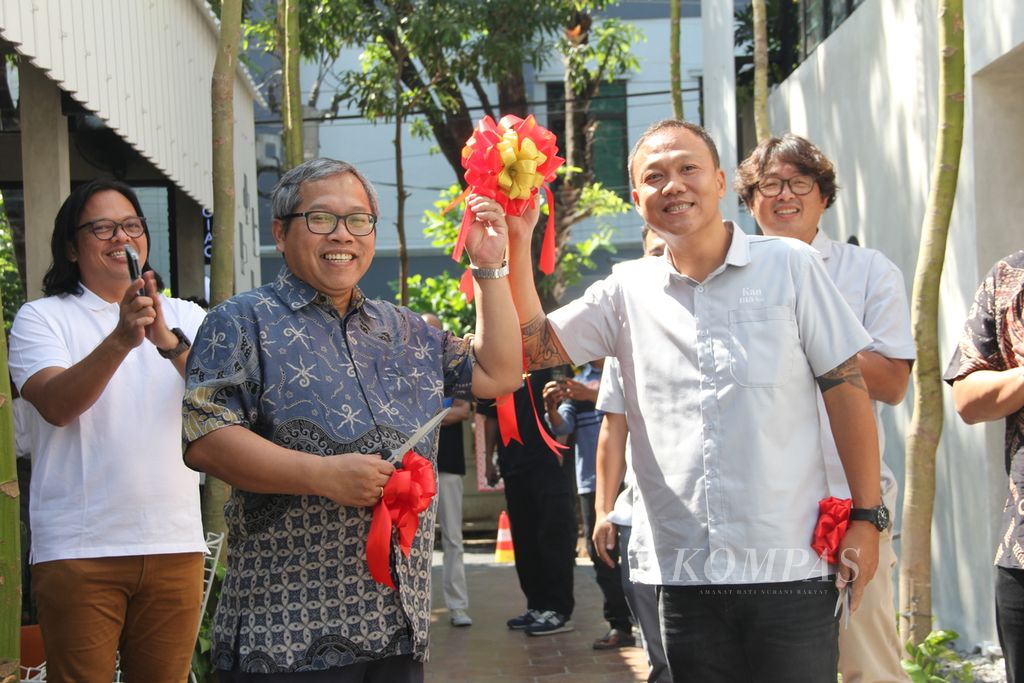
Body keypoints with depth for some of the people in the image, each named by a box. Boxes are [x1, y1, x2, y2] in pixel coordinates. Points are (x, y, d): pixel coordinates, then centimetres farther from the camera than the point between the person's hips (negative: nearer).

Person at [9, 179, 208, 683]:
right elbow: (56, 405, -14)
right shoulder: (43, 318, 4)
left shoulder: (185, 319, 12)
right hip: (78, 548, -3)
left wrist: (168, 342, -24)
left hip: (175, 545, 3)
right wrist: (121, 340, -28)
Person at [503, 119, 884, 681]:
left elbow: (845, 389, 1)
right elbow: (531, 347, 1)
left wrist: (866, 517, -4)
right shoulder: (626, 291, 8)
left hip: (791, 570, -2)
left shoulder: (789, 266, 1)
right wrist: (517, 244, -8)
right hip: (682, 572, 3)